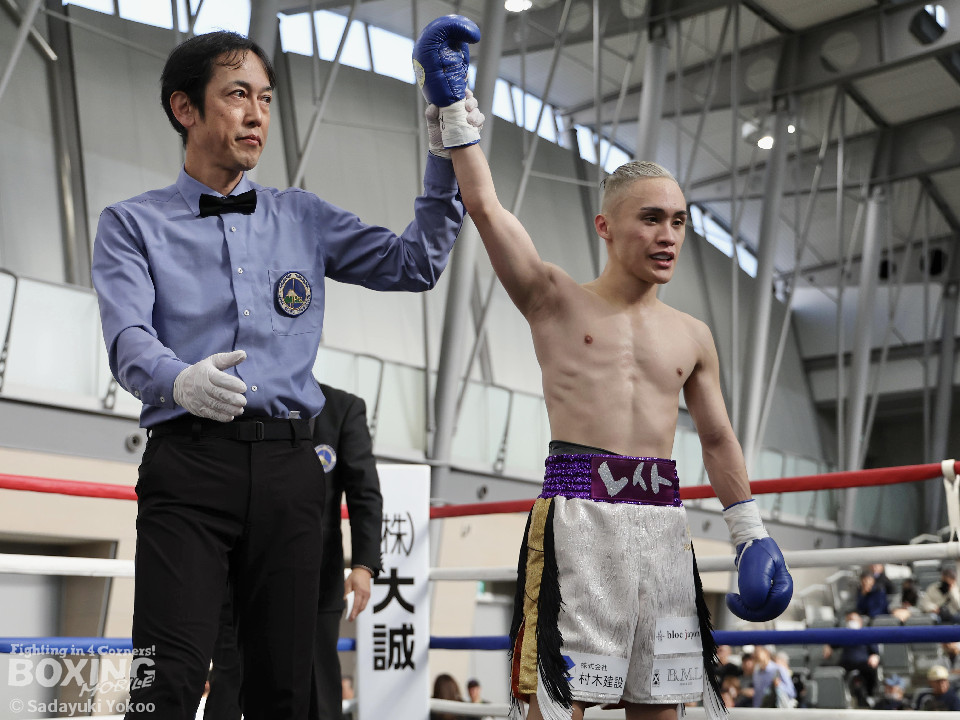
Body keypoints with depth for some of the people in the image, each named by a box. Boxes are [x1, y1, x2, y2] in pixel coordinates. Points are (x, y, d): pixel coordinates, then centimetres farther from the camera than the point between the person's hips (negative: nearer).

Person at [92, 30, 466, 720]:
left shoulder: (304, 217, 20)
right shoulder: (133, 224, 10)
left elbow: (416, 263, 16)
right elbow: (129, 341, -6)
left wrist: (447, 158, 6)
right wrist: (180, 380, -29)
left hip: (289, 462, 3)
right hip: (190, 457, -3)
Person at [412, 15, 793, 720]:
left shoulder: (693, 336, 15)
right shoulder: (557, 301, 5)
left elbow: (719, 441, 20)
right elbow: (485, 206, -5)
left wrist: (753, 535, 15)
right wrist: (453, 106, -7)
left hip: (664, 517, 4)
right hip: (578, 509, -4)